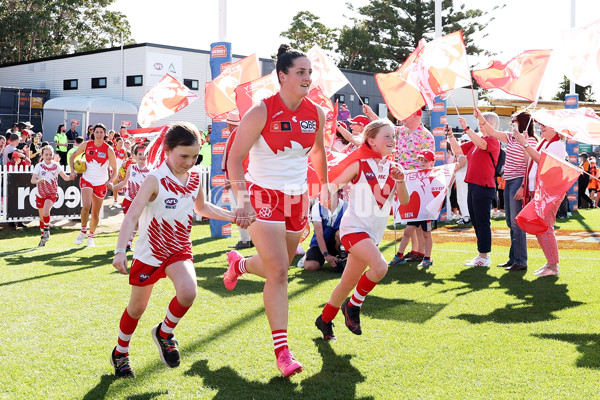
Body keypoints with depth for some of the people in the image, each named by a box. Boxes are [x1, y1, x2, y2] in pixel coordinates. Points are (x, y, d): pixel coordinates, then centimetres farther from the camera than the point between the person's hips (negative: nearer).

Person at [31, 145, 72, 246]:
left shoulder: (56, 165, -3)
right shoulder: (39, 166, -8)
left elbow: (65, 177, 0)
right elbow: (32, 180, -19)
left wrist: (71, 176, -21)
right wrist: (38, 181, -40)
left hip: (52, 193, -1)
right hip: (41, 194, 1)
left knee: (46, 212, -25)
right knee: (42, 217, 11)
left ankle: (46, 230, -4)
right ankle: (43, 235, 28)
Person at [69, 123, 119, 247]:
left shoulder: (108, 150, -7)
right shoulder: (86, 145, -3)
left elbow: (115, 169, -3)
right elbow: (73, 156, 13)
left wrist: (111, 181, -20)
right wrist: (72, 171, -1)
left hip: (101, 183, 0)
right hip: (87, 180, 0)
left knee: (95, 213, 8)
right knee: (86, 206, -23)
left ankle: (91, 236, 30)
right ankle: (83, 231, 0)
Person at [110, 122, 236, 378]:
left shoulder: (195, 178, -2)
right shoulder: (155, 180, -20)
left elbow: (202, 207, 19)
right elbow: (132, 215, -26)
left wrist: (233, 216, 15)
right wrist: (120, 250, -37)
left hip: (180, 250, 3)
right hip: (150, 252, -3)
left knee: (188, 292, -25)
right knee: (137, 307, 12)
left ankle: (164, 333, 4)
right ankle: (120, 353, 38)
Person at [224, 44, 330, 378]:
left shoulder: (317, 114, 1)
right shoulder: (262, 112, -15)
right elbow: (235, 158, -15)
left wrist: (325, 185, 21)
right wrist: (242, 199, -27)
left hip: (297, 199, 6)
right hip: (264, 197, -6)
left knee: (279, 268, 16)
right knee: (278, 272, -14)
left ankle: (239, 264, 50)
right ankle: (282, 350, -8)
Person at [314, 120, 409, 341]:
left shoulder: (393, 168, 6)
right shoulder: (359, 165, -7)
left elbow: (404, 201, -1)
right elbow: (333, 185, -1)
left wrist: (400, 181, -17)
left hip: (374, 232, 6)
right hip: (354, 227, -6)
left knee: (349, 281, 12)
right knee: (380, 266, -27)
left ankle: (325, 319, 32)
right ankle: (353, 306, -3)